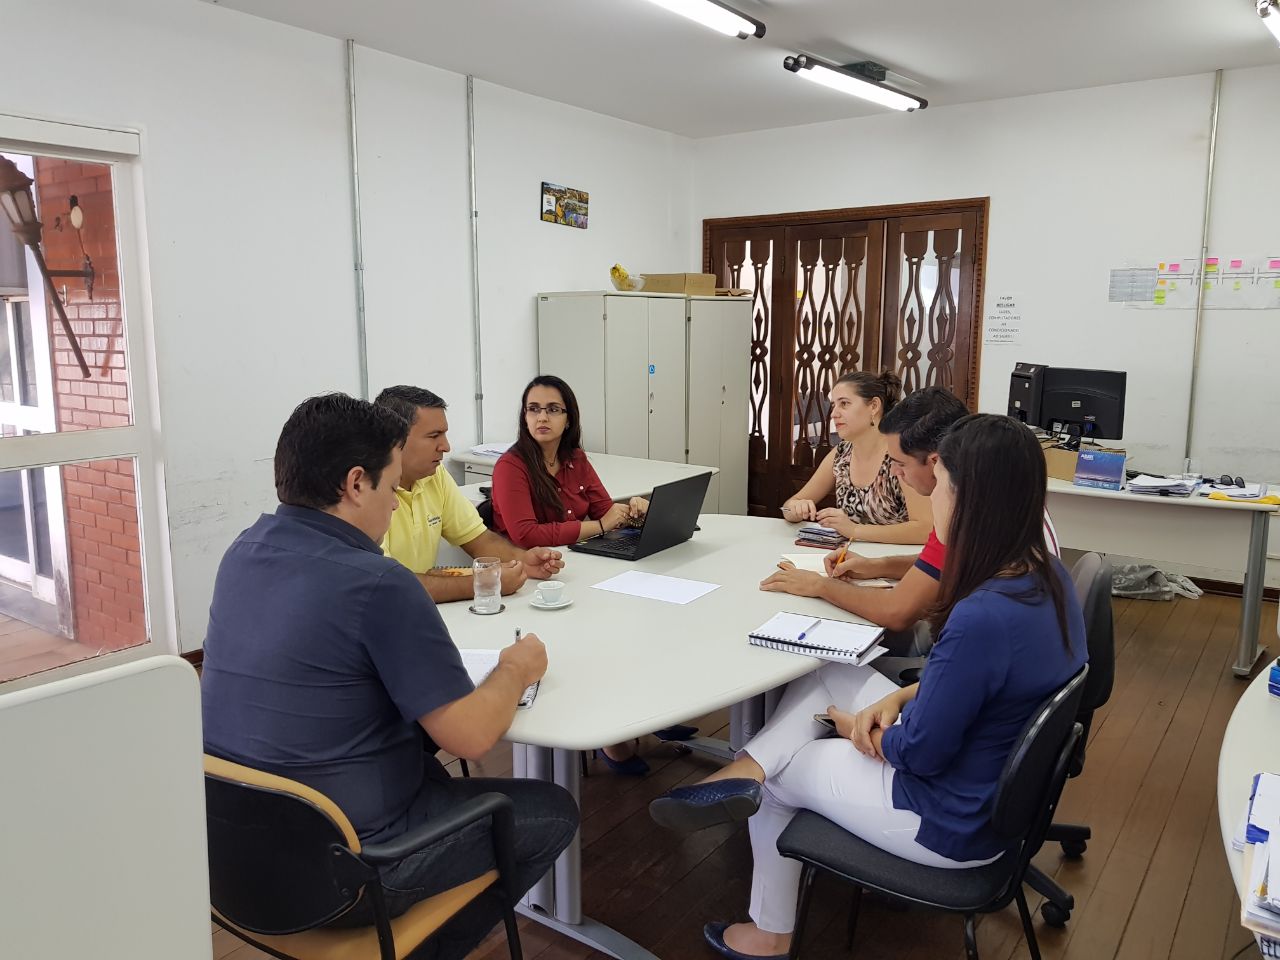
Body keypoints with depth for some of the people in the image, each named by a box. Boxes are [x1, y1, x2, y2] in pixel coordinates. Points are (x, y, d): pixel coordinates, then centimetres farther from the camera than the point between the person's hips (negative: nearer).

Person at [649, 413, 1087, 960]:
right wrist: (899, 698, -2)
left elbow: (921, 754, -24)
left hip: (954, 821, -8)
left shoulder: (982, 617, -35)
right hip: (997, 782, 8)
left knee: (777, 776, 13)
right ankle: (745, 772, -1)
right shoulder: (1047, 575, -6)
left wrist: (858, 726, -5)